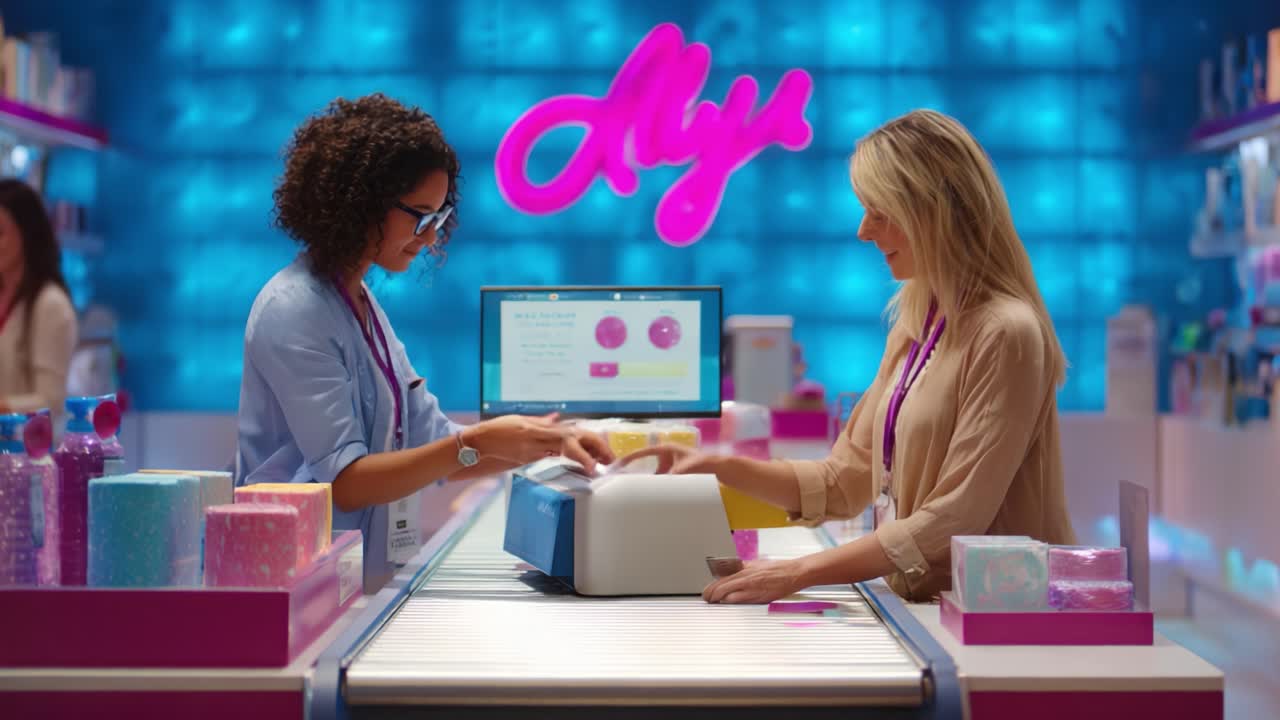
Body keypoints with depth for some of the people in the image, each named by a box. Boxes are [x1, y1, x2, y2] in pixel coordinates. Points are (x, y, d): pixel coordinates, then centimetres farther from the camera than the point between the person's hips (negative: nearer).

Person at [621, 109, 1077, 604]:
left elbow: (954, 521, -20)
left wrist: (801, 573, -21)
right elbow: (846, 481, 12)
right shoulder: (914, 324, 9)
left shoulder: (1004, 335, -16)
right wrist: (722, 469, 1)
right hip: (922, 608, 7)